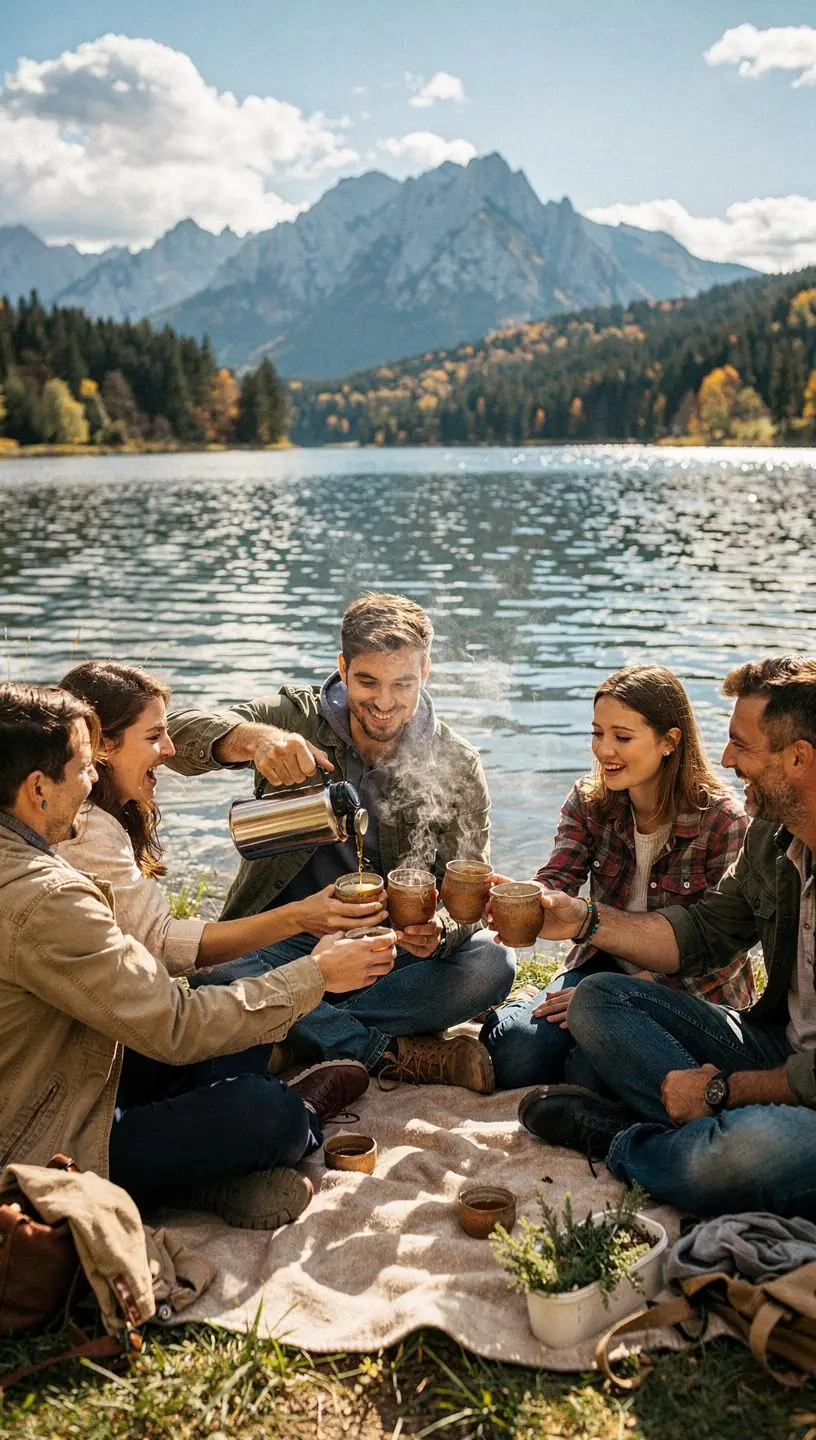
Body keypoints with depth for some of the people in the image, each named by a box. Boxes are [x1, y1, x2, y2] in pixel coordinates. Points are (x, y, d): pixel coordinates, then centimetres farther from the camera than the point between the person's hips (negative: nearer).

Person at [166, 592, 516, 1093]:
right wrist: (254, 738, -40)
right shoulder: (298, 717, -4)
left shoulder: (456, 767, -3)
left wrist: (438, 930, -29)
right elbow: (179, 734, -18)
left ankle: (306, 1038, -23)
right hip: (287, 945, -1)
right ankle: (397, 1055, -23)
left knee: (493, 964, -27)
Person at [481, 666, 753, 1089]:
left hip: (692, 991, -3)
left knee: (593, 1071, -28)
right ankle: (523, 1008, 14)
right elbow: (556, 880, -17)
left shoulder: (722, 821, -17)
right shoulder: (589, 801, -3)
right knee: (515, 1055, -20)